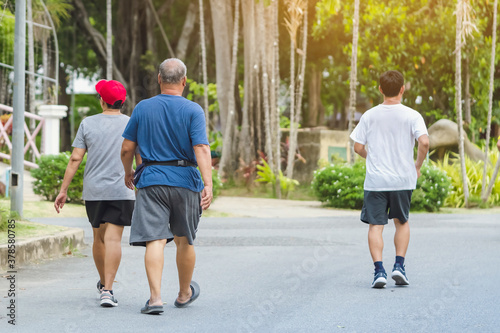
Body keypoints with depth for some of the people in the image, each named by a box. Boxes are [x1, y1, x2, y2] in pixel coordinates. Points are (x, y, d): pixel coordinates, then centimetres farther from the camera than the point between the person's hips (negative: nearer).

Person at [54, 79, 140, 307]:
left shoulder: (88, 124, 2)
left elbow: (75, 159, -2)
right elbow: (141, 161, 1)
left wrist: (63, 190, 2)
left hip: (93, 190, 2)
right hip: (121, 191, -2)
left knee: (99, 238, 17)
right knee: (113, 239, -7)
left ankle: (103, 282, 35)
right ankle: (107, 291, -18)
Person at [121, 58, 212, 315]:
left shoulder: (142, 108, 3)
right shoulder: (193, 111, -4)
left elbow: (127, 148, 6)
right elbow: (201, 149, -15)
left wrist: (128, 172, 24)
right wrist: (208, 185, -19)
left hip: (151, 181, 0)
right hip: (185, 180, 0)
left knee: (154, 240, -5)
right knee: (184, 240, 15)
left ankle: (155, 296, -19)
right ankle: (184, 293, 32)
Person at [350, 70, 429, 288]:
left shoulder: (369, 116, 1)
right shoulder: (412, 115, -4)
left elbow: (358, 148, 2)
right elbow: (424, 142, -16)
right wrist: (418, 165, 0)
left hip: (375, 180, 0)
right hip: (403, 179, 0)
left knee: (375, 225, 2)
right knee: (401, 222, 19)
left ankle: (379, 270, -11)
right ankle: (399, 266, 9)